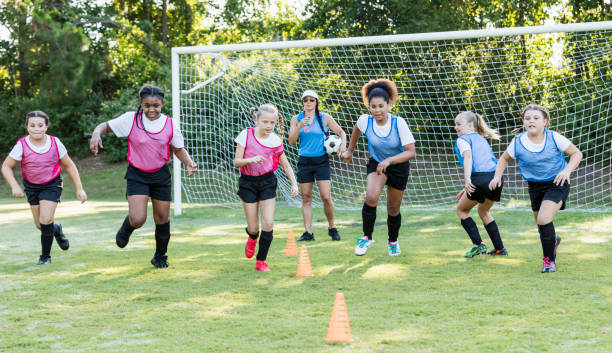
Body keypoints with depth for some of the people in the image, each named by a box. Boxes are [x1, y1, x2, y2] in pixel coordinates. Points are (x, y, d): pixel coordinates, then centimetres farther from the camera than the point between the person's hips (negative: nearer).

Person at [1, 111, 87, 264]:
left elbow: (69, 166, -4)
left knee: (46, 220, -15)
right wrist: (14, 186, -25)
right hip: (31, 186, 2)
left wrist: (79, 189, -5)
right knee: (40, 225, 6)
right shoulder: (22, 145, -19)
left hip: (52, 184, -2)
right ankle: (56, 229, 42)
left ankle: (45, 255, 6)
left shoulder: (55, 143, -17)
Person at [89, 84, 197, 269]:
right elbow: (106, 125, -1)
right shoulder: (131, 119, -10)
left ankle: (160, 256, 32)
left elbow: (178, 149, 8)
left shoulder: (170, 124, -4)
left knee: (162, 219, 8)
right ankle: (126, 228, 22)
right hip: (137, 175, -2)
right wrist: (96, 133, -24)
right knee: (137, 219, -17)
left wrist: (189, 162, -11)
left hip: (161, 176, 2)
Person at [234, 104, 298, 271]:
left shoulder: (275, 140, -3)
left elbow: (285, 165, 8)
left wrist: (294, 183, -4)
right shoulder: (246, 135, -8)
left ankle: (261, 261, 3)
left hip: (267, 182, 1)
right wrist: (251, 160, -29)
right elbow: (237, 161, -10)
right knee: (253, 228, 0)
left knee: (268, 224, -12)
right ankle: (252, 238, 39)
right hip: (248, 182, -1)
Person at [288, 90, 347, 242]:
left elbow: (341, 132, 11)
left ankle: (331, 228, 9)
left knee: (326, 197, -10)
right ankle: (308, 232, 7)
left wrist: (343, 144, -9)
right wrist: (300, 126, -17)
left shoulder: (325, 118, 2)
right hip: (304, 161, 2)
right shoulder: (296, 119, 4)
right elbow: (291, 141, -3)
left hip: (321, 161, -2)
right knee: (306, 198, 2)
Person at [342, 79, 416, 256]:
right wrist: (350, 151, 16)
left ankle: (393, 242, 38)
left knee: (393, 210, 10)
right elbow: (357, 129, 7)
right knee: (371, 196, -28)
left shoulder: (398, 123, -27)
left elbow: (411, 152, -27)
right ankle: (367, 237, -11)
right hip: (376, 163, 1)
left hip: (399, 167, -1)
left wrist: (389, 160, -39)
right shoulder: (365, 120, -20)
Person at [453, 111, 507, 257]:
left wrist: (467, 179, -26)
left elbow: (468, 156, -14)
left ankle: (478, 244, 3)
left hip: (480, 179, -7)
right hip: (496, 177, 7)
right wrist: (467, 188, 33)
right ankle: (500, 248, 26)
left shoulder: (462, 139, 6)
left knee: (461, 210, 15)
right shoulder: (482, 139, 30)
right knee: (483, 211, 29)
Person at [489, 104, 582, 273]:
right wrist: (497, 176, -6)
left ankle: (549, 259, -6)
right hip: (535, 186, 4)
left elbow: (577, 153, -5)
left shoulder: (554, 138, -14)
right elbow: (504, 159, 10)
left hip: (557, 183, -4)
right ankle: (553, 240, 51)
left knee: (543, 219, -23)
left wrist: (567, 170, -22)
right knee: (541, 225, 13)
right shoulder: (517, 142, -8)